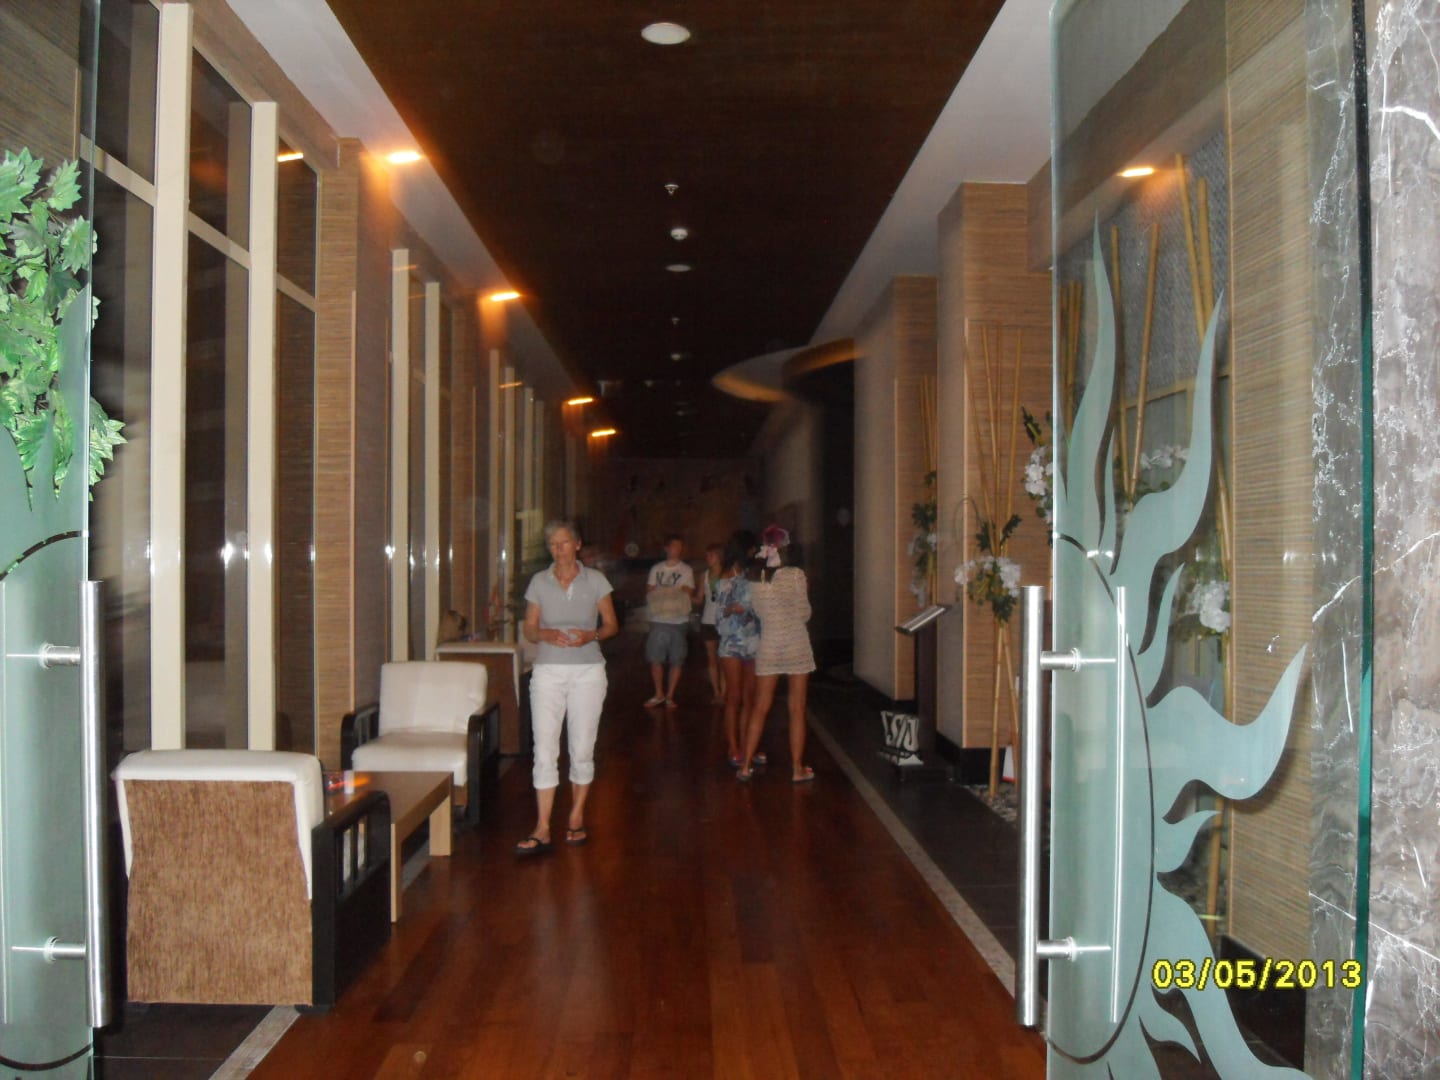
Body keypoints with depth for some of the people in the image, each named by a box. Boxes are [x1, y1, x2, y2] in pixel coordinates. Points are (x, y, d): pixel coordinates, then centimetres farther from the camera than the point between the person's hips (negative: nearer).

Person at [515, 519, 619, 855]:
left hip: (587, 672, 0)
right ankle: (542, 830, -4)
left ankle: (577, 818, 20)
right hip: (548, 671, 1)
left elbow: (612, 624, 7)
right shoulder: (539, 582, 6)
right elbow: (529, 629, 8)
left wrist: (591, 635, -13)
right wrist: (546, 634, -13)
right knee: (544, 750, -6)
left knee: (583, 749, 4)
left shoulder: (595, 580, 4)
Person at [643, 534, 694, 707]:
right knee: (655, 658, 0)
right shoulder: (656, 569, 13)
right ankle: (659, 694, 15)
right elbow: (649, 593, 10)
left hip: (678, 621, -2)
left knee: (676, 661, -1)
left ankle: (670, 696, 9)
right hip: (658, 621, 2)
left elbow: (688, 595, 1)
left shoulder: (686, 570, 6)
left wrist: (662, 593, -12)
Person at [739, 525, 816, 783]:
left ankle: (746, 765, 15)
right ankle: (798, 769, 11)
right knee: (797, 710, 5)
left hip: (768, 649, 3)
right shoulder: (796, 575, -11)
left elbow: (759, 613, 4)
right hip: (797, 648, -3)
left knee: (760, 708, 12)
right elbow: (805, 615, -7)